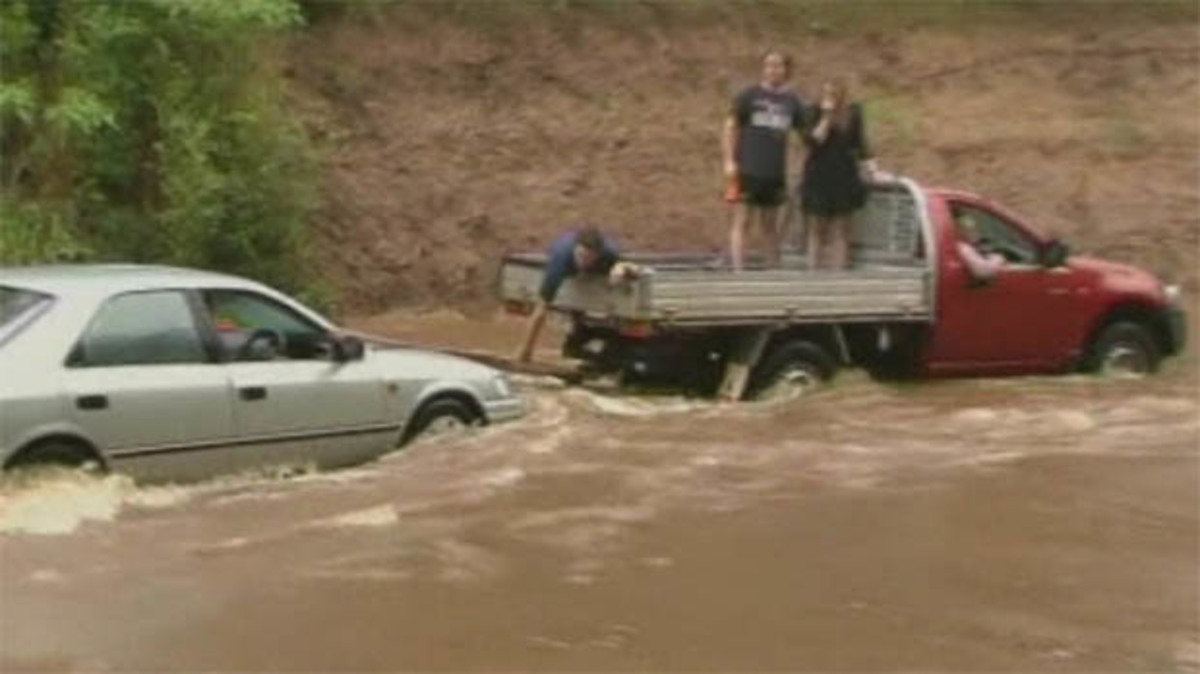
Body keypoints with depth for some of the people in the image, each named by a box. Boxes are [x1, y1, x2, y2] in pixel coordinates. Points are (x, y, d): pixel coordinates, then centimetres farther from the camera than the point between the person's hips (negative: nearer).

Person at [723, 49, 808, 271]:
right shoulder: (750, 95, -2)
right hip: (748, 170, -3)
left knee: (770, 225, 13)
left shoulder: (792, 102, 6)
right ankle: (737, 271, -7)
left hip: (775, 173, 4)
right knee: (742, 221, -5)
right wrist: (729, 161, -8)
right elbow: (731, 126, -2)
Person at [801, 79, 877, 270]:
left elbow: (860, 144, 10)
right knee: (817, 230, 3)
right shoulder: (815, 113, -2)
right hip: (818, 177, -1)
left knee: (840, 231, 2)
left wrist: (872, 170, 4)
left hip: (844, 178, 1)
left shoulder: (853, 113, 4)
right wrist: (826, 117, -16)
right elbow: (813, 140, -13)